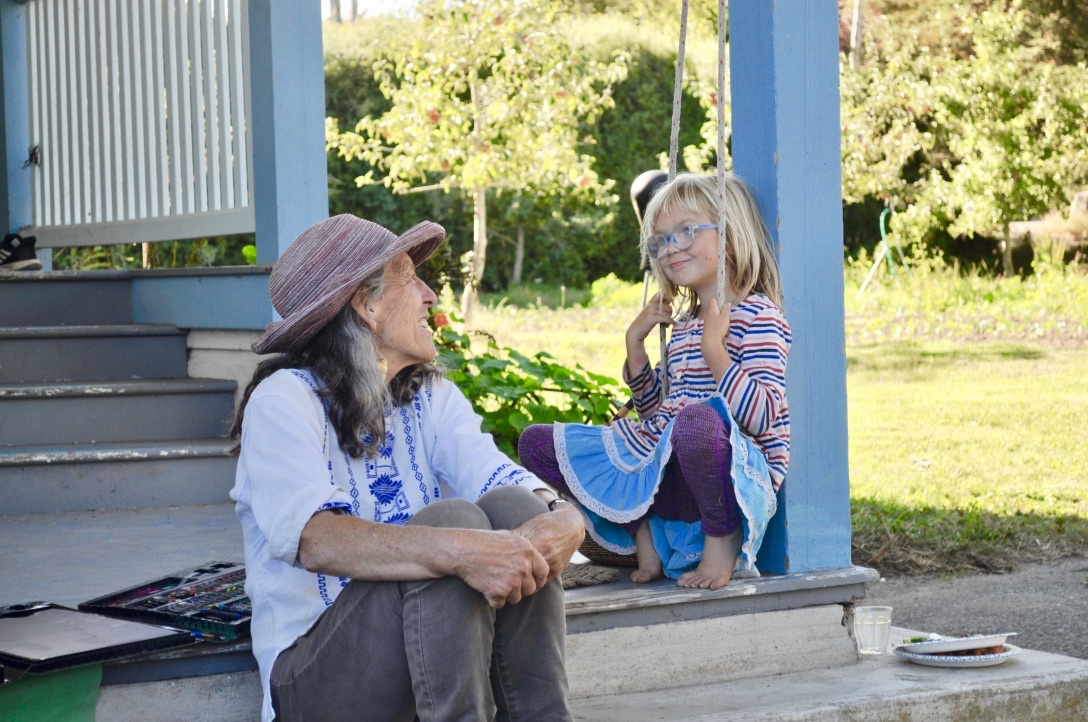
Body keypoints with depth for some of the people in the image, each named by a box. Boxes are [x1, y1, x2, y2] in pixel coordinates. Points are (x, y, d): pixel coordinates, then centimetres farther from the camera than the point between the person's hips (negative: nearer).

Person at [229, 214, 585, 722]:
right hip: (314, 672, -6)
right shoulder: (284, 399, -8)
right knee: (452, 519, -27)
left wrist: (563, 518, -31)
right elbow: (314, 538, -26)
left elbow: (500, 474, -6)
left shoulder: (430, 395, 12)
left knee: (513, 508, -18)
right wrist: (459, 550, -42)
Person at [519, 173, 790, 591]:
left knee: (698, 420, -45)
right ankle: (643, 528, -1)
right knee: (536, 444, 5)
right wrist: (635, 342, 14)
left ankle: (723, 540, -17)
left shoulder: (757, 316, -8)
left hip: (738, 473, -8)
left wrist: (714, 349, -24)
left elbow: (761, 418, -20)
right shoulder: (684, 324, 17)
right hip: (664, 470, 8)